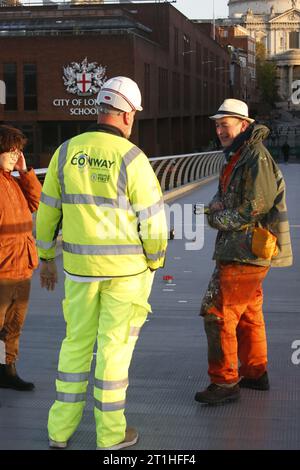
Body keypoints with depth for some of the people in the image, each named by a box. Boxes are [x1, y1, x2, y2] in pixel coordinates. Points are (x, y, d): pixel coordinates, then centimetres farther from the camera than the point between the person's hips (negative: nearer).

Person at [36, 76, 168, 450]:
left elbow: (47, 212, 6)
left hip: (80, 264, 4)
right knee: (115, 344, 5)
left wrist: (46, 259, 17)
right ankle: (110, 433, 15)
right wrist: (153, 263, 4)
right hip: (126, 266, -4)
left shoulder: (66, 152, 0)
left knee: (77, 342, 15)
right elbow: (153, 219, -11)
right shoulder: (132, 158, -13)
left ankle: (61, 428, 21)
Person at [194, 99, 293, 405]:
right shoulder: (237, 157, 15)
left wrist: (218, 219, -10)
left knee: (218, 313, -10)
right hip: (240, 250, 10)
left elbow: (255, 207, -21)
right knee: (248, 313, 18)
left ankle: (224, 382, -3)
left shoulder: (256, 157, -16)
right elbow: (226, 194, 20)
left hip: (246, 252, -10)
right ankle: (255, 373, 29)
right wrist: (217, 203, -4)